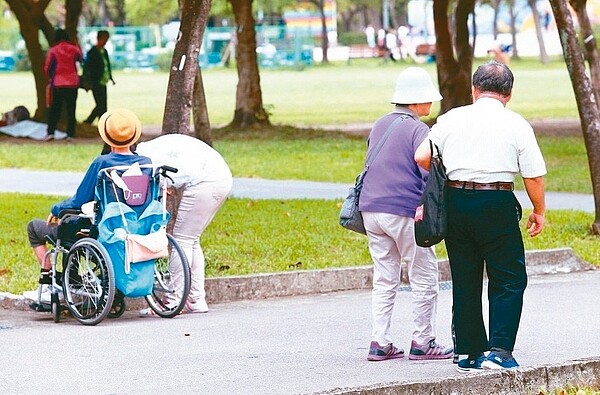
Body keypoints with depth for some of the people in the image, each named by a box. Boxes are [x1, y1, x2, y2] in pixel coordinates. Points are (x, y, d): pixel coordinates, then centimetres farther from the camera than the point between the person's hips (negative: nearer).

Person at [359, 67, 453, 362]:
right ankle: (422, 343, 6)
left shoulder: (379, 125, 13)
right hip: (404, 212, -7)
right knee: (424, 279, 4)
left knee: (384, 279, 11)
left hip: (370, 210, 7)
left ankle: (379, 343, 7)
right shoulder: (417, 130, -10)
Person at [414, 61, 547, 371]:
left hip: (456, 203, 3)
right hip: (497, 203, -3)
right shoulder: (516, 124, -1)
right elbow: (534, 175, -2)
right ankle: (499, 351, -8)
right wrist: (539, 212, 12)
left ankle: (469, 354, 16)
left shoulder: (452, 118, 6)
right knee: (509, 280, 4)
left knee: (464, 281, 12)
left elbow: (421, 157, 2)